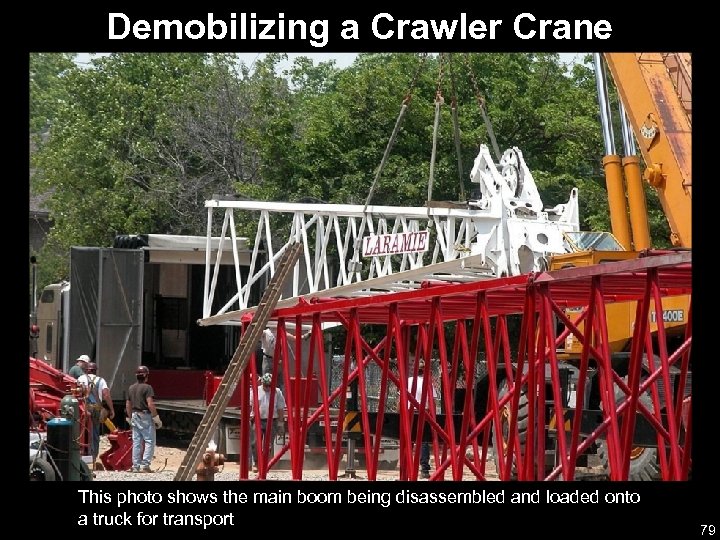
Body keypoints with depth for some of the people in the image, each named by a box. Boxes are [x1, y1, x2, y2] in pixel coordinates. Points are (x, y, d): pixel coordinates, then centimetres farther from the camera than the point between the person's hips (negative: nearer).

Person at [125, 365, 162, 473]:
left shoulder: (131, 388, 10)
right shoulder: (147, 387, -12)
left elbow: (128, 405, 15)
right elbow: (150, 404, -19)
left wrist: (130, 418, 25)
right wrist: (156, 418, -13)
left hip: (135, 416, 7)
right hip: (145, 416, -7)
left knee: (136, 442, 9)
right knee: (150, 441, -2)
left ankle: (135, 466, 10)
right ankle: (145, 465, -11)